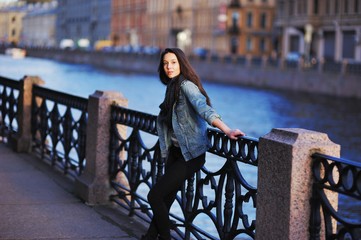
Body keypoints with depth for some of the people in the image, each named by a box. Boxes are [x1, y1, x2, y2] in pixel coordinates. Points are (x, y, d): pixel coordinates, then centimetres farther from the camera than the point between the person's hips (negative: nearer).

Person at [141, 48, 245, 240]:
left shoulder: (186, 85, -16)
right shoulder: (172, 87, 12)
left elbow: (203, 109, -32)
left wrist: (227, 130, -43)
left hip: (190, 154, -8)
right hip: (175, 152, 8)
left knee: (155, 196, -8)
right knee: (165, 199, 14)